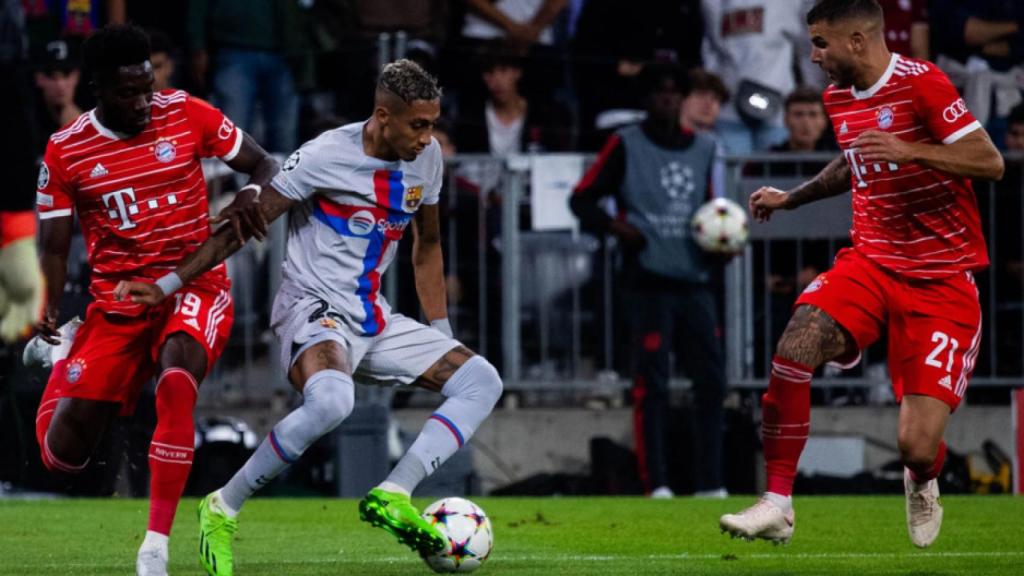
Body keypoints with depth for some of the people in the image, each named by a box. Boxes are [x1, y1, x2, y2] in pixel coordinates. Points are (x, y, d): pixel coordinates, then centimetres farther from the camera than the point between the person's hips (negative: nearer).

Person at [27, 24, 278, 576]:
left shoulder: (186, 114, -4)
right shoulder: (65, 152, -3)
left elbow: (264, 165, 4)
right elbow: (54, 244, 2)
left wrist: (257, 197, -20)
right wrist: (51, 313, -17)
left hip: (193, 285, -2)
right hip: (117, 299, 2)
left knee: (176, 375, -36)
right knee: (63, 455, -3)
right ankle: (58, 380, 38)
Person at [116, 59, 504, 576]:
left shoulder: (426, 157, 4)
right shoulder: (326, 156, -16)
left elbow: (427, 245, 20)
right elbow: (247, 223, -10)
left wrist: (442, 335, 19)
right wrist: (167, 285, -12)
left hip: (375, 321, 8)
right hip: (313, 311, -8)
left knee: (482, 381, -6)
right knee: (331, 400, -39)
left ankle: (391, 498, -17)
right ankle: (221, 510, -22)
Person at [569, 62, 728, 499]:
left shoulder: (703, 148, 15)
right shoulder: (626, 146, 2)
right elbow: (581, 198, 2)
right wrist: (614, 225, -15)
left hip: (695, 280, 5)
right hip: (650, 281, -5)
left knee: (711, 380, 2)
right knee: (652, 384, -8)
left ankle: (710, 485, 8)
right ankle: (656, 484, -6)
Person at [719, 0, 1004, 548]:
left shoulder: (920, 83, -14)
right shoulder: (838, 97, 10)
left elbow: (990, 162, -19)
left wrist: (908, 150, -30)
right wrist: (790, 198, 25)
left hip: (942, 282, -6)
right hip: (870, 263, 6)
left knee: (918, 446, -14)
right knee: (794, 348, -25)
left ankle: (922, 483, 27)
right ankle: (777, 506, -16)